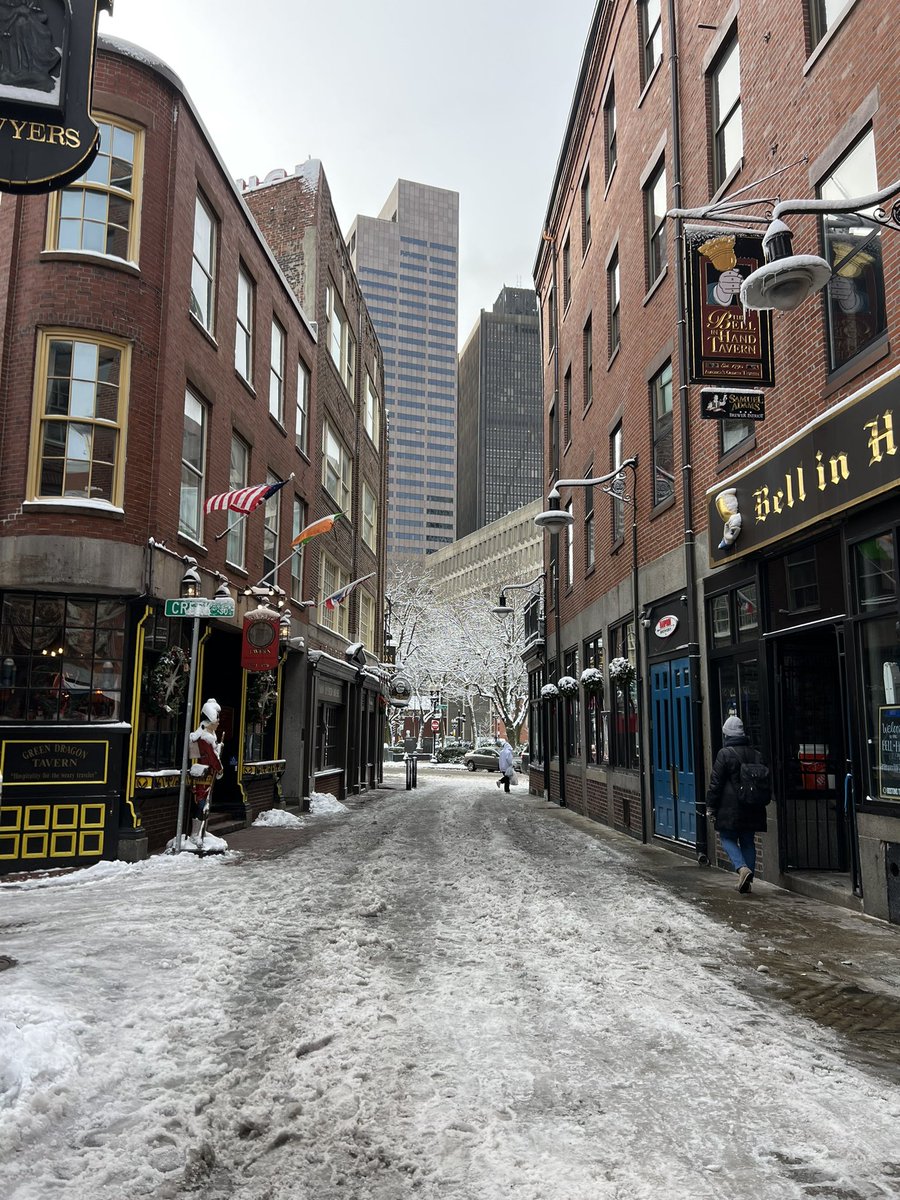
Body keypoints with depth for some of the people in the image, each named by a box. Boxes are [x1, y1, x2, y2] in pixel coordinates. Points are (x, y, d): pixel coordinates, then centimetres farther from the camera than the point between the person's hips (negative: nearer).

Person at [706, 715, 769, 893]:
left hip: (730, 807, -5)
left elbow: (716, 783, -10)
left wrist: (711, 806, -2)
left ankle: (742, 868, -16)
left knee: (727, 838, 5)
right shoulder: (755, 753, 9)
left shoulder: (725, 753, -10)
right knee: (748, 841, 12)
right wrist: (759, 803, 23)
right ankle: (747, 880, 11)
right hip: (752, 809, 6)